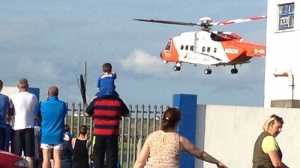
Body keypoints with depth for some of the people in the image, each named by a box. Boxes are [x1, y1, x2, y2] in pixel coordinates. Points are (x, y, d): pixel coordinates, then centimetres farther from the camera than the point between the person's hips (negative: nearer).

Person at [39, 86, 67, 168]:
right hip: (58, 136, 1)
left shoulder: (43, 104, -7)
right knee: (57, 158, 2)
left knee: (46, 158, 3)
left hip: (46, 135, -1)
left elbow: (38, 116, 7)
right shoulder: (62, 105, -5)